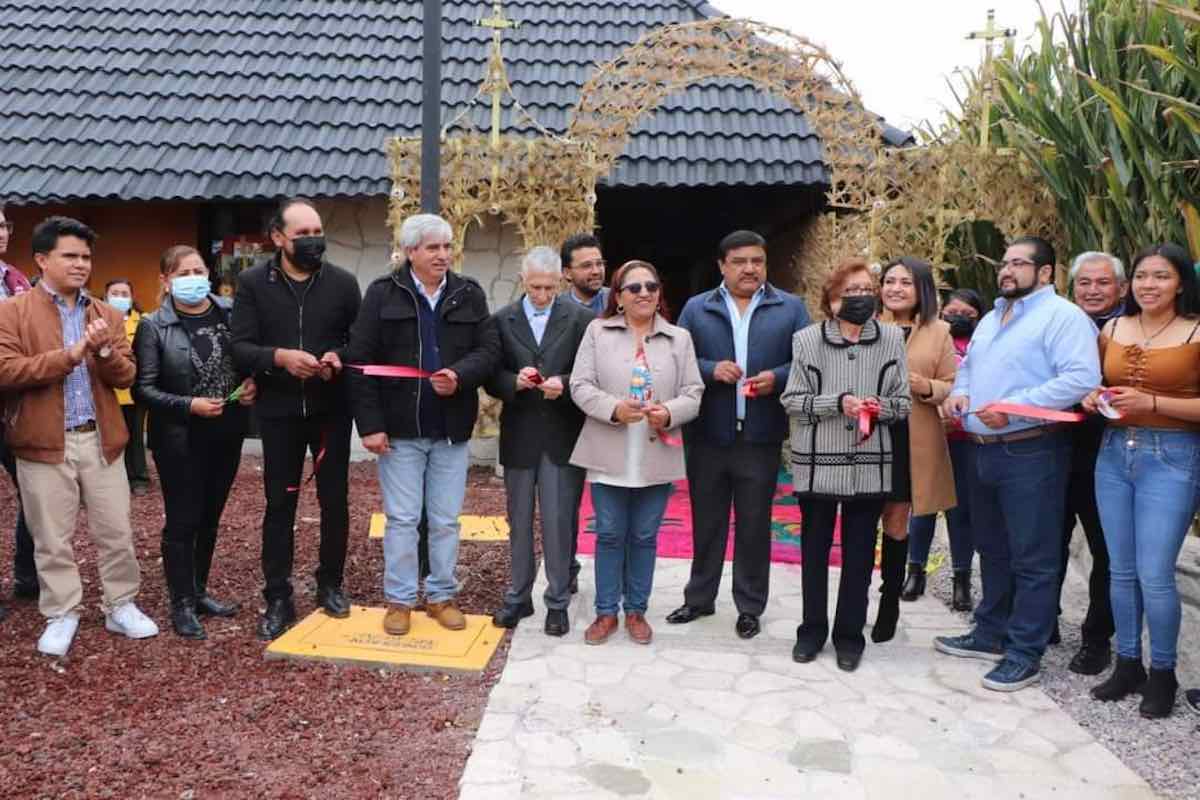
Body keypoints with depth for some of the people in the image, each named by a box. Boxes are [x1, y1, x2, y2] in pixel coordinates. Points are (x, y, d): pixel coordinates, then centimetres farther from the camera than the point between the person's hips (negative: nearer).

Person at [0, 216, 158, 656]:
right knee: (52, 538, 7)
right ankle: (61, 616, 22)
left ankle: (121, 607, 23)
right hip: (43, 442, -3)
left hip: (100, 439, 3)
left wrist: (103, 352, -16)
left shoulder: (108, 315, 10)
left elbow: (126, 376, 4)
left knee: (116, 531, 9)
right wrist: (69, 355, -19)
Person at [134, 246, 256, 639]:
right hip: (179, 439, -4)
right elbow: (143, 388, -10)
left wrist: (252, 383, -8)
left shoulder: (231, 313, 1)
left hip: (227, 434, 4)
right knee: (182, 521, 2)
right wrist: (189, 405, -21)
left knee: (210, 517, 15)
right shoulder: (153, 326, -8)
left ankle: (198, 591, 30)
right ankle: (182, 604, 16)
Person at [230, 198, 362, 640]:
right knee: (279, 504, 6)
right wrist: (279, 357, -24)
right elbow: (239, 348, -7)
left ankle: (331, 585, 28)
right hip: (279, 411, -1)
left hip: (331, 409, 1)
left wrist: (339, 357, -19)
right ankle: (278, 599, 17)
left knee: (334, 500, 10)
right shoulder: (252, 282, -2)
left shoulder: (343, 282, 0)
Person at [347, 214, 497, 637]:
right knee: (401, 519, 5)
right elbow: (361, 361, -6)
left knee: (446, 520, 10)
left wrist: (460, 376, -19)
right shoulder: (382, 293, -2)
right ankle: (399, 600, 19)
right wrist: (370, 424, -11)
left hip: (452, 429, 2)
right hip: (399, 428, -2)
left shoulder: (470, 294, 5)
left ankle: (441, 596, 25)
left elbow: (489, 349, 3)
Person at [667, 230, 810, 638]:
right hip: (707, 435, 1)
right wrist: (711, 370, -16)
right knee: (706, 521, 13)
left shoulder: (791, 308, 5)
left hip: (761, 437, -1)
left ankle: (749, 607, 21)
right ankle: (699, 597, 28)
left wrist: (776, 378, -16)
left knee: (755, 524, 9)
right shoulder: (696, 309, 6)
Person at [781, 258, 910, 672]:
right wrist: (837, 403, -17)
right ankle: (812, 629, 27)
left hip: (870, 464, 1)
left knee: (859, 555, 9)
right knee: (814, 551, 11)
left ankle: (850, 634, 25)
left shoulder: (892, 337, 2)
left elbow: (904, 401, 6)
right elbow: (792, 400, -3)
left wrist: (881, 406, -15)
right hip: (817, 463, -1)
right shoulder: (807, 339, -2)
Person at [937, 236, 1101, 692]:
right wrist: (958, 393, 4)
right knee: (992, 550, 18)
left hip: (1030, 453, -9)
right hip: (982, 450, 9)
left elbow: (1082, 377, -20)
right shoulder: (990, 320, 19)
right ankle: (991, 633, 31)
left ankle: (1024, 654, 8)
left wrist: (1015, 406, -24)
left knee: (1031, 559, -1)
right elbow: (968, 367, 27)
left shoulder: (1063, 316, -9)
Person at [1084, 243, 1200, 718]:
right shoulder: (1112, 330, 9)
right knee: (1121, 570, 11)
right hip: (1114, 453, 5)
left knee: (1154, 575, -5)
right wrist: (1092, 398, 1)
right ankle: (1127, 664, 24)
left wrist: (1151, 402, -19)